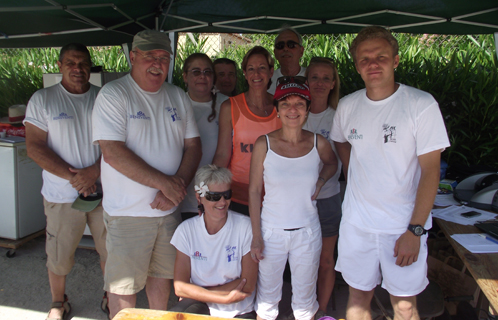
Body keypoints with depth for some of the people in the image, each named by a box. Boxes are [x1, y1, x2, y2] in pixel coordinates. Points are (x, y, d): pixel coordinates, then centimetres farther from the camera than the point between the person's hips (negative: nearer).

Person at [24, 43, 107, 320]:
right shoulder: (43, 100, 0)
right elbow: (35, 147, -6)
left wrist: (94, 171, -16)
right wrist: (72, 176, -15)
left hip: (104, 190, 1)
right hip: (63, 195, -1)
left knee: (111, 250, 11)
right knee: (59, 255, 11)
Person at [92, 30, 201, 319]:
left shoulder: (178, 97, 7)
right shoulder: (113, 94, -9)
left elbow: (193, 146, 5)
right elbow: (113, 153, -19)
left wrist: (176, 189, -10)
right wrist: (165, 182, -19)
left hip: (169, 209, 5)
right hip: (128, 211, -5)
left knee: (163, 274, 19)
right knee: (125, 285, 5)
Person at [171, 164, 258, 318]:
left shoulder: (245, 227, -10)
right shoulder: (186, 230, -4)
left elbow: (247, 286, -9)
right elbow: (180, 287, -7)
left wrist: (198, 292, -11)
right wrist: (225, 298, -17)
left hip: (239, 311, 2)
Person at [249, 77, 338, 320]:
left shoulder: (319, 143, -6)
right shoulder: (264, 144, -11)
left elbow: (331, 163, 18)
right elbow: (254, 191, -6)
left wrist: (321, 180, -4)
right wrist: (256, 236, -6)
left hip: (307, 231, 2)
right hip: (272, 230, -1)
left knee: (305, 297, 18)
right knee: (267, 294, 15)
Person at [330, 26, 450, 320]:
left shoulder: (422, 105, -12)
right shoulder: (348, 105, 1)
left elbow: (430, 169, -12)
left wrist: (414, 230, -15)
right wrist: (356, 180, 9)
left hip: (404, 226, -3)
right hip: (356, 221, 3)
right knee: (358, 296, 15)